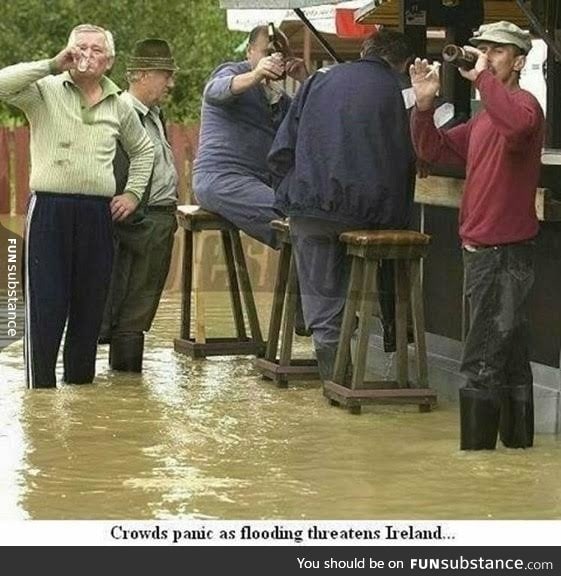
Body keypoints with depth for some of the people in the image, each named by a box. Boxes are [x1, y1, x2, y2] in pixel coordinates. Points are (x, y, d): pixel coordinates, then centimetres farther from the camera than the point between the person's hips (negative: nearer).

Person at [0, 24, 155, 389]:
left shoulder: (119, 107, 13)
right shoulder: (45, 91, 1)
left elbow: (143, 149, 30)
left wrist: (133, 193, 19)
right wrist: (52, 65, -18)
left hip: (98, 213, 4)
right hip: (50, 208, -4)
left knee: (90, 304, 8)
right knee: (46, 304, -5)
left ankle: (81, 381, 19)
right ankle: (41, 387, 0)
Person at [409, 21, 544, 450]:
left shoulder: (523, 104, -12)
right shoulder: (483, 120, 18)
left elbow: (517, 124, -37)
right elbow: (435, 150, 19)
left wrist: (482, 77, -28)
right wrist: (425, 104, 4)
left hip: (505, 253, -10)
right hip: (482, 250, 10)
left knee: (483, 363, -9)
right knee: (510, 354, 16)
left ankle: (477, 445, -7)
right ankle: (517, 436, 24)